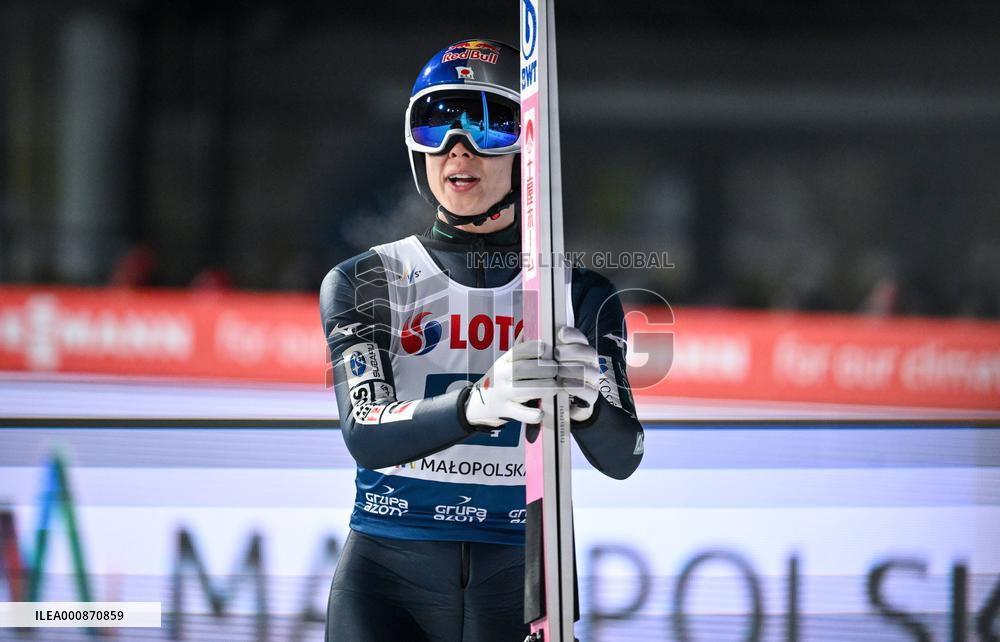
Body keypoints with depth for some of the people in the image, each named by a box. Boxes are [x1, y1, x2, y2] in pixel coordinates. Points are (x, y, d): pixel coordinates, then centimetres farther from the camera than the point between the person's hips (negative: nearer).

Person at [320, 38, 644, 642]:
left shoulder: (580, 296, 6)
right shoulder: (365, 282, 3)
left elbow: (622, 457, -6)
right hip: (389, 584, -1)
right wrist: (479, 403, -32)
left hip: (520, 590, 1)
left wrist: (585, 400, -29)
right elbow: (365, 433, -13)